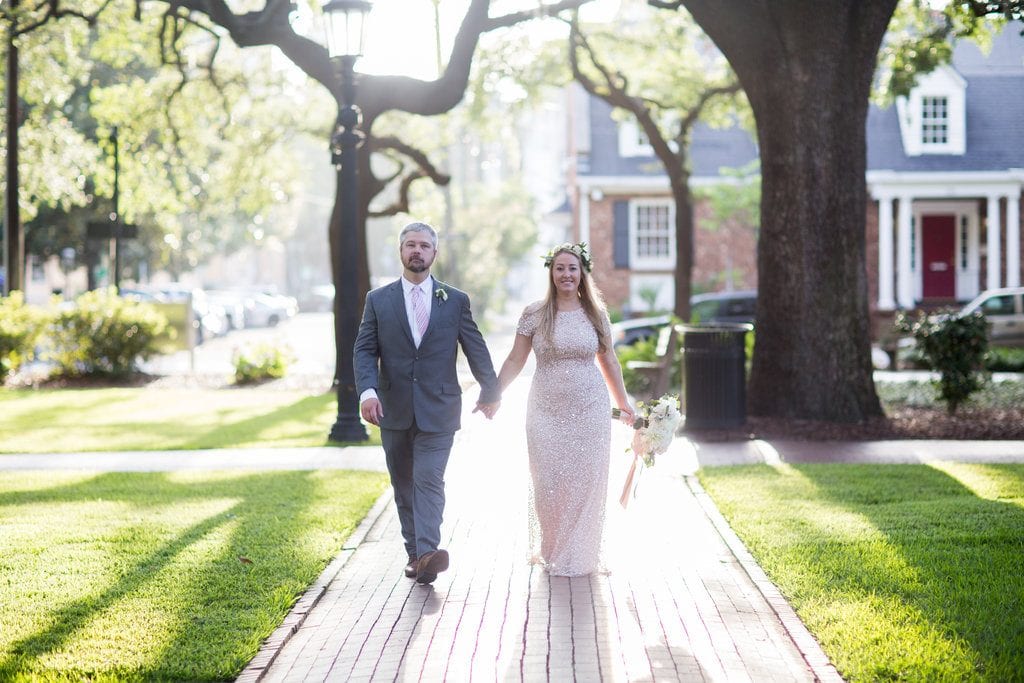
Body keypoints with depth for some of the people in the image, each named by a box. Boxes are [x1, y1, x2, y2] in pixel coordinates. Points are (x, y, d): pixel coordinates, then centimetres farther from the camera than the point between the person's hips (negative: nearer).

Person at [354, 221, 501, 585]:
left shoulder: (456, 301, 5)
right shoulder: (378, 300, 6)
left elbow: (476, 349, 12)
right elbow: (364, 350, -1)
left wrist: (490, 391, 20)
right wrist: (367, 390, -18)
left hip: (438, 410, -2)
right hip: (394, 410, 2)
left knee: (429, 480, -15)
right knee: (403, 485, 9)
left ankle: (427, 553, -26)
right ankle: (414, 552, 19)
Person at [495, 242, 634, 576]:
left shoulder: (596, 314, 4)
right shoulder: (534, 314, -1)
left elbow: (608, 362, 12)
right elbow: (515, 361, 2)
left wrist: (624, 404, 15)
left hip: (589, 410, 1)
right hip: (547, 411, -1)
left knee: (586, 483, 2)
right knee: (548, 484, 0)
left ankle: (579, 555, 16)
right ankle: (550, 552, 20)